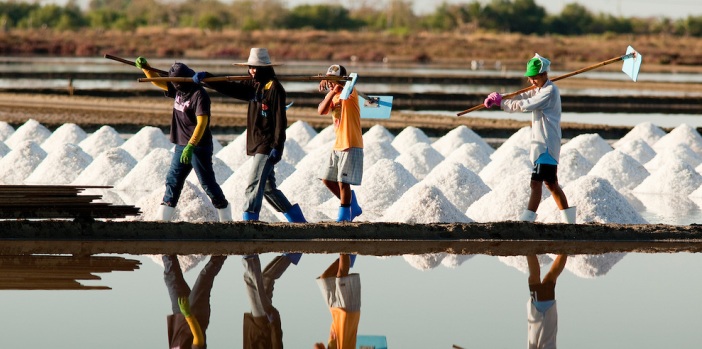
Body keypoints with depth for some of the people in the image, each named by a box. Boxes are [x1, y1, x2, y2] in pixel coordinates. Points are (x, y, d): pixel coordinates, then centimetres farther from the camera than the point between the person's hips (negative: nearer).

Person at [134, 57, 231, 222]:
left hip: (199, 147, -9)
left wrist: (191, 146, -33)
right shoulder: (178, 90, 9)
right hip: (181, 146, 9)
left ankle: (226, 218, 2)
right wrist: (145, 67, 1)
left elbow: (202, 123, -25)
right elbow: (157, 81, 19)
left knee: (208, 183, -5)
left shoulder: (199, 95, -17)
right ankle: (162, 218, 10)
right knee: (173, 181, 7)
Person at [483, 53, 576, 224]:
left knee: (536, 181, -17)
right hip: (540, 142, 10)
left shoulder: (550, 91, -13)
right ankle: (569, 220, 23)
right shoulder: (538, 90, 18)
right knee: (551, 183, 16)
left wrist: (501, 102, -13)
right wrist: (497, 99, -7)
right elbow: (521, 97, 9)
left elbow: (526, 105, -20)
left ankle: (527, 219, -25)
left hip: (547, 143, -10)